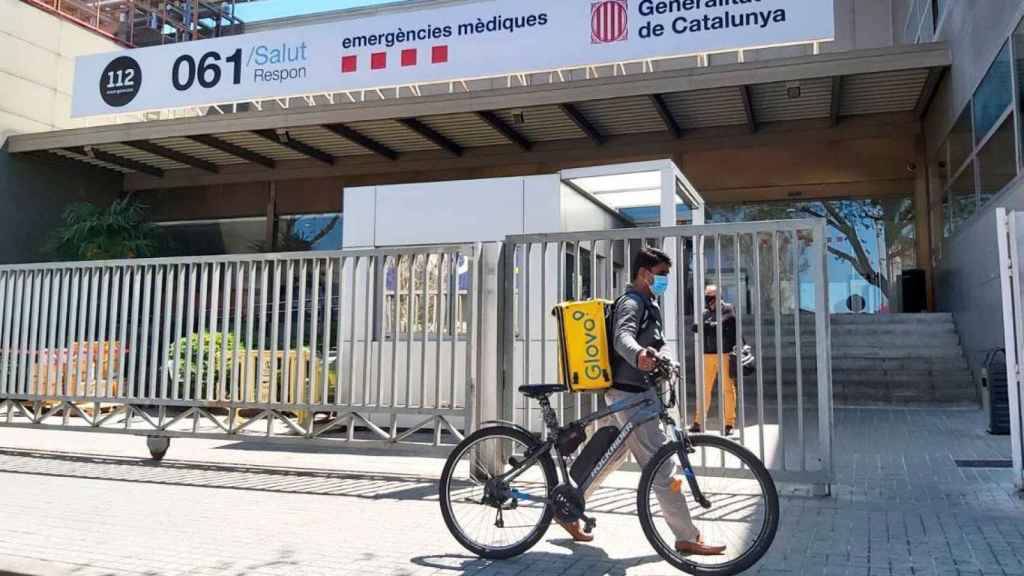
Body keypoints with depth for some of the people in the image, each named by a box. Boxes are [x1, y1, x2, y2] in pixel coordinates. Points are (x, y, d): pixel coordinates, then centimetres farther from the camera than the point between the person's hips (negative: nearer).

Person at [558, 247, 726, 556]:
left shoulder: (648, 304, 20)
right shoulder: (632, 302, -13)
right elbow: (622, 336, -34)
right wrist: (639, 355, -54)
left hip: (629, 391, 11)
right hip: (630, 392, -11)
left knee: (611, 456, 18)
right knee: (661, 465, -8)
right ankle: (687, 538, -4)